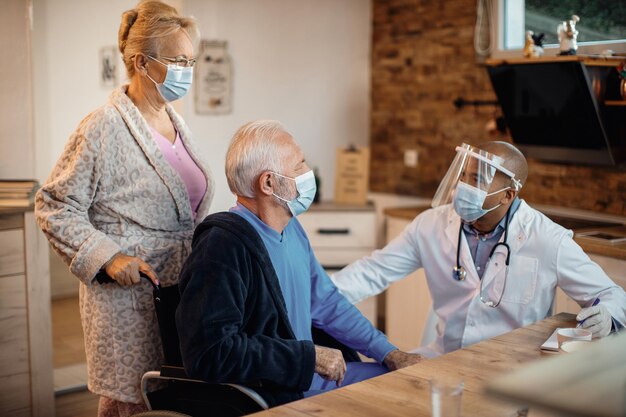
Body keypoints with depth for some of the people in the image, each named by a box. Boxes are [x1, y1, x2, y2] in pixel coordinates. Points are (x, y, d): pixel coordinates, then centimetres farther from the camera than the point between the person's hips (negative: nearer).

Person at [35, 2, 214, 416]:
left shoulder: (176, 122, 11)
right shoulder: (103, 128, -12)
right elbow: (54, 208, -10)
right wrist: (109, 258, -18)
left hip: (181, 286, 7)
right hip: (130, 294, -7)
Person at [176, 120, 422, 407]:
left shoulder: (291, 228, 8)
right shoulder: (223, 245, -23)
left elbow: (326, 302, 17)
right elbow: (210, 353, -29)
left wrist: (389, 353, 10)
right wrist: (309, 356, -22)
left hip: (309, 375, 9)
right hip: (268, 397, -9)